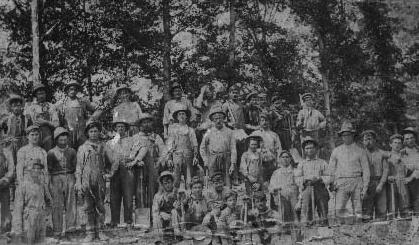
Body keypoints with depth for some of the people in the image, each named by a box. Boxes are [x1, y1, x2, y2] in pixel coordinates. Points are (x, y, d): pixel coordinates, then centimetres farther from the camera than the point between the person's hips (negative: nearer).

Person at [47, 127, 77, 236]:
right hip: (56, 179, -2)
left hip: (70, 178, 2)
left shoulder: (72, 151, 11)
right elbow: (49, 169, 6)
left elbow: (75, 167, 12)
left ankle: (70, 227, -15)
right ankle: (57, 230, 1)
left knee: (71, 203, -10)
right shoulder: (51, 153, 4)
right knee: (57, 205, -3)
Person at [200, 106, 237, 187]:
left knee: (227, 183, -6)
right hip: (213, 161, 0)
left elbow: (233, 149, 2)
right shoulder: (209, 133, 6)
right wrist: (206, 161, 6)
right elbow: (202, 148, 16)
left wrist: (233, 164, -6)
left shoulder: (229, 132, 4)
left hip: (226, 161, 0)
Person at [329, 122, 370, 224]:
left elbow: (366, 171, 6)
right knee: (339, 211, -12)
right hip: (341, 182, 1)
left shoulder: (360, 151, 7)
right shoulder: (336, 151, 13)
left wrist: (365, 188, -2)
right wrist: (331, 183, 0)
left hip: (356, 182, -1)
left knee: (358, 211, -4)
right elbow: (331, 169, 14)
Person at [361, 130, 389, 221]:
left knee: (382, 210, -2)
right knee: (367, 210, -8)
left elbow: (385, 170, 4)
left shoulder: (382, 154, 10)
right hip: (366, 185, -1)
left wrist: (381, 184, -8)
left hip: (380, 184, 1)